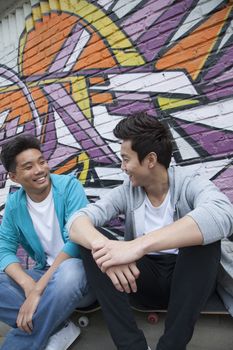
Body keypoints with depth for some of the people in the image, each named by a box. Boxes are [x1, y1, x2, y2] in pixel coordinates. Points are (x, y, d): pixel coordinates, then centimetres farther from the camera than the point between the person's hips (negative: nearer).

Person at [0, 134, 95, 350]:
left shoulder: (68, 186, -14)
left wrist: (38, 290, -27)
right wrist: (28, 285, -24)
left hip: (76, 269, -4)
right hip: (44, 273, 5)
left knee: (68, 272, -39)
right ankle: (59, 328, -14)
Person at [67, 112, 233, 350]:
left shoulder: (190, 185, -13)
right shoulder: (126, 192, -4)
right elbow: (77, 221, -16)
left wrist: (138, 245, -46)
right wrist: (101, 245, -40)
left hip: (186, 280, -2)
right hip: (142, 279, 3)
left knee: (204, 234, -30)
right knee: (90, 243, -19)